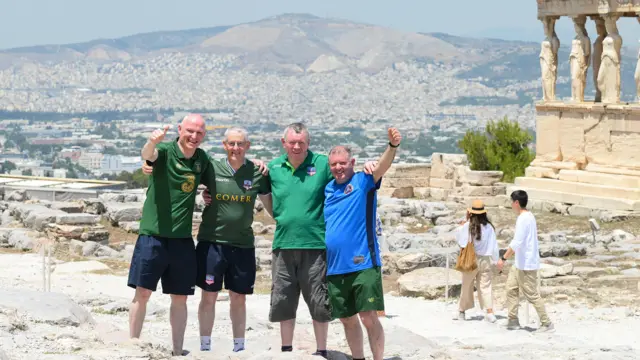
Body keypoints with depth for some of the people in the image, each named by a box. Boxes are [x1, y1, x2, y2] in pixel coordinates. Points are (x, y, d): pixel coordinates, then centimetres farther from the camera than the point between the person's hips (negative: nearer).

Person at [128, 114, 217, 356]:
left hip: (182, 239, 4)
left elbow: (215, 184, 22)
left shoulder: (202, 159, 7)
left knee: (180, 298, 9)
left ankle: (178, 352, 17)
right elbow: (147, 155, -31)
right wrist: (153, 142, -56)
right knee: (142, 293, -2)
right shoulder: (165, 151, -9)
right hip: (153, 235, -4)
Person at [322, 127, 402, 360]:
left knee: (369, 317, -9)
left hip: (363, 264, -5)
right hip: (335, 267, 6)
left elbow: (382, 166, -23)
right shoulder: (327, 189, 12)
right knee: (347, 319, 12)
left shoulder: (363, 181, -3)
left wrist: (393, 146, -42)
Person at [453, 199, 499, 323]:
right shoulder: (489, 227, -4)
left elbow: (458, 235, 5)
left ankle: (461, 311, 23)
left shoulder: (467, 226, -11)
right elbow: (494, 245, 0)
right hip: (486, 260, 1)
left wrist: (466, 219, 8)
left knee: (467, 286, 12)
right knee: (485, 286, 4)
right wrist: (495, 260, 9)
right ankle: (490, 312, -9)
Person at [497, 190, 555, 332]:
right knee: (511, 288, 12)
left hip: (526, 264, -10)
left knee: (532, 294, -4)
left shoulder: (523, 219, -19)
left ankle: (547, 323, 1)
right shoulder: (529, 216, 12)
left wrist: (504, 258, -26)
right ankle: (513, 321, 14)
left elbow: (517, 242, -27)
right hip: (520, 263, 10)